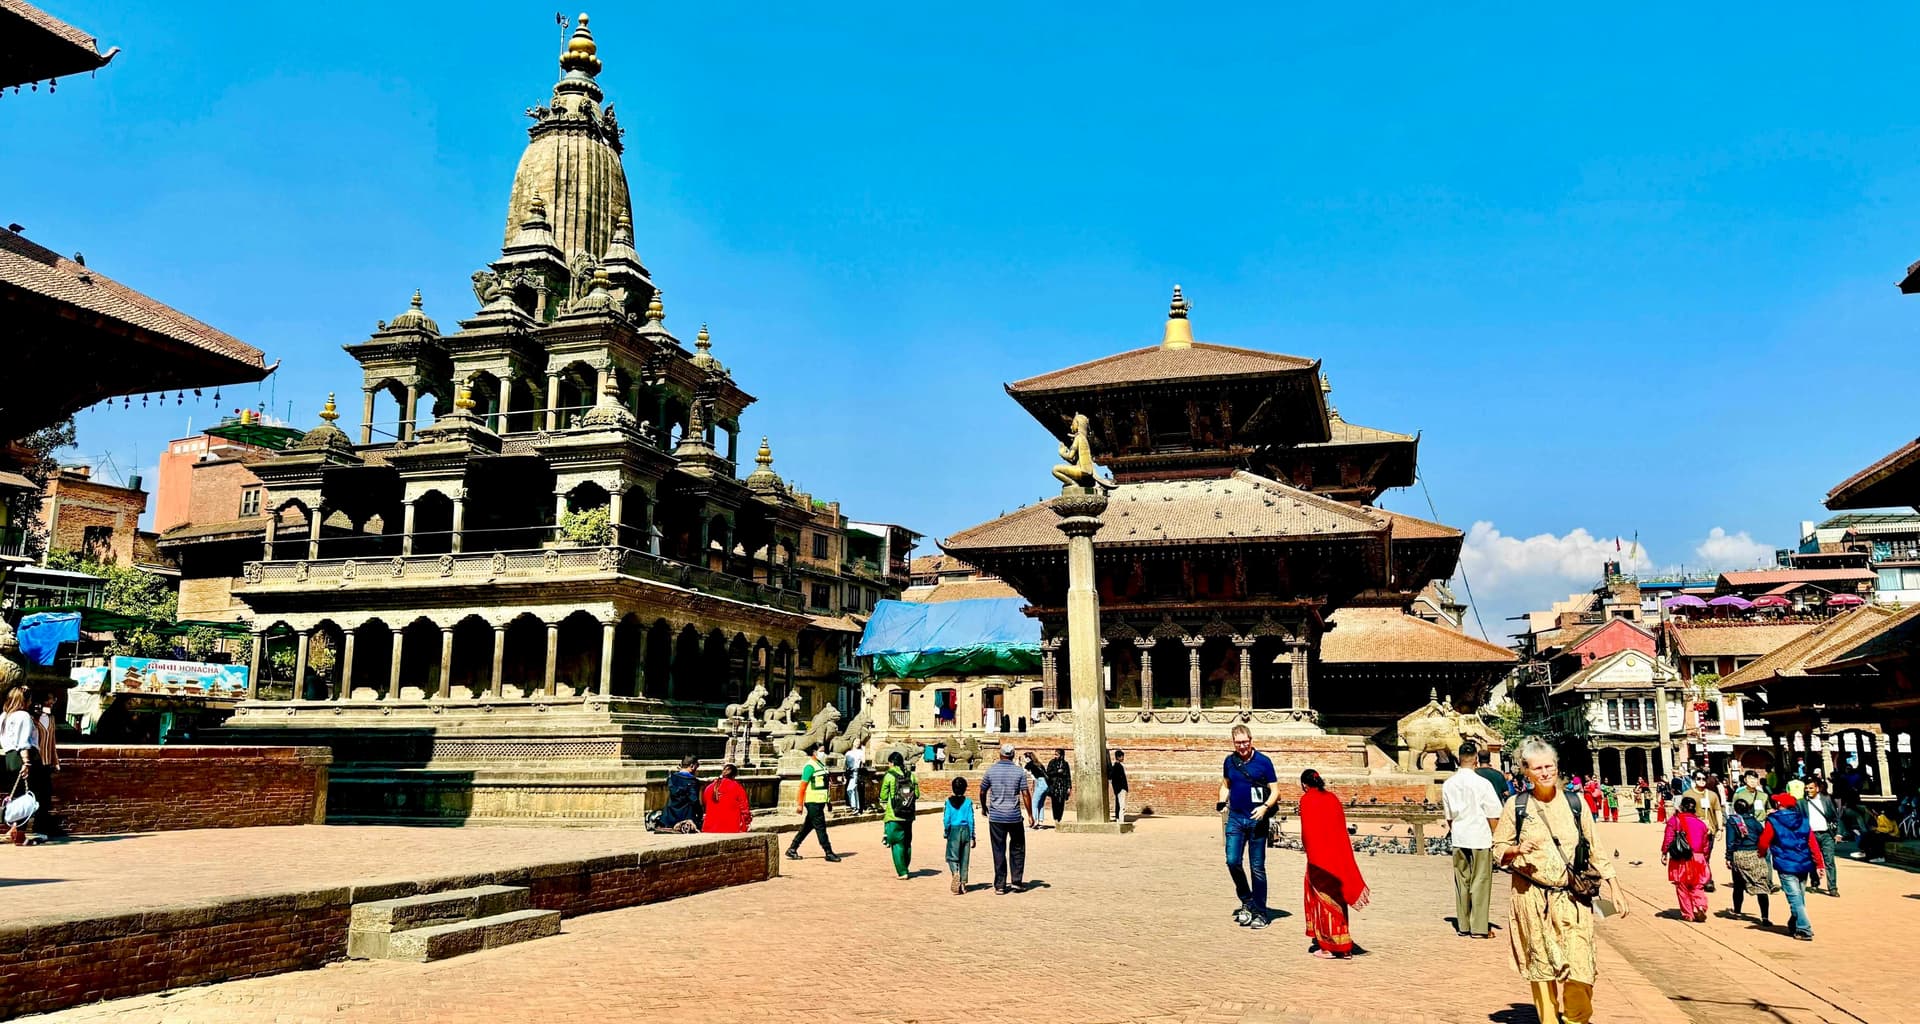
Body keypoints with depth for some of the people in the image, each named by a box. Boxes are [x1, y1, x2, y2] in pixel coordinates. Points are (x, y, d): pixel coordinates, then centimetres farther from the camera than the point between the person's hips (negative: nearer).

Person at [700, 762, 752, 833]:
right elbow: (744, 812, -4)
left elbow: (704, 811, 15)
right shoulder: (737, 788, -5)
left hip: (709, 830, 4)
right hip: (731, 831, -4)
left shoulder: (709, 788, 7)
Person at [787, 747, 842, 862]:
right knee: (820, 827, -5)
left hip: (820, 802, 9)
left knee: (807, 827, 13)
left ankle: (792, 850, 21)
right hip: (813, 802, -9)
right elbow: (803, 785, -16)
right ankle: (829, 853, -1)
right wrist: (800, 804, -18)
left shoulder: (821, 765, 15)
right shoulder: (810, 766, -14)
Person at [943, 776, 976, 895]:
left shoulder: (949, 802, -3)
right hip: (966, 831, 1)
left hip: (954, 830, -1)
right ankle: (963, 884, 10)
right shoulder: (968, 802, -3)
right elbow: (970, 820, -3)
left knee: (952, 856, 5)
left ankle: (955, 872, -24)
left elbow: (946, 819, -4)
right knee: (964, 858, 9)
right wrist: (972, 836, 3)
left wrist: (946, 833, 10)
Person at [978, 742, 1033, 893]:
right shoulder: (1019, 771, -4)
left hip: (996, 817, 1)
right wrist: (1030, 814, 4)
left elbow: (982, 792, 7)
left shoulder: (991, 770, -1)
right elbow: (1026, 794, -6)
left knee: (999, 851, 5)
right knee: (1017, 849, 14)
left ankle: (1000, 885, 6)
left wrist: (984, 807, 24)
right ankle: (1016, 881, 11)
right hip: (1015, 817, -1)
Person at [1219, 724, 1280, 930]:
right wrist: (1222, 801, 1)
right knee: (1232, 861, -6)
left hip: (1257, 819, -3)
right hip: (1235, 818, 3)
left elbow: (1275, 791, -3)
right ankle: (1247, 902, 16)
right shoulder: (1229, 761, 6)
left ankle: (1260, 913, 12)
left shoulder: (1263, 762, -5)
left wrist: (1265, 807, -21)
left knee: (1257, 867, 2)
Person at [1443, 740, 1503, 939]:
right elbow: (1493, 815, -8)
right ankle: (1478, 928, 5)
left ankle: (1462, 926, 17)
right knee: (1480, 883, 2)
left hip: (1459, 840, 4)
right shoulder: (1482, 783, -13)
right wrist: (1496, 837, 5)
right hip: (1480, 838, -4)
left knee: (1461, 882, 11)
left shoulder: (1449, 784, 2)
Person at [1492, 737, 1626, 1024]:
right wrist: (1517, 850, -14)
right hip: (1532, 899, -1)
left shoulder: (1574, 802, 4)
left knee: (1578, 966, -5)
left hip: (1572, 899, 1)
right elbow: (1498, 849, 6)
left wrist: (1614, 889, 6)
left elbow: (1594, 850, 9)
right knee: (1541, 966, 5)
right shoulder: (1516, 805, 0)